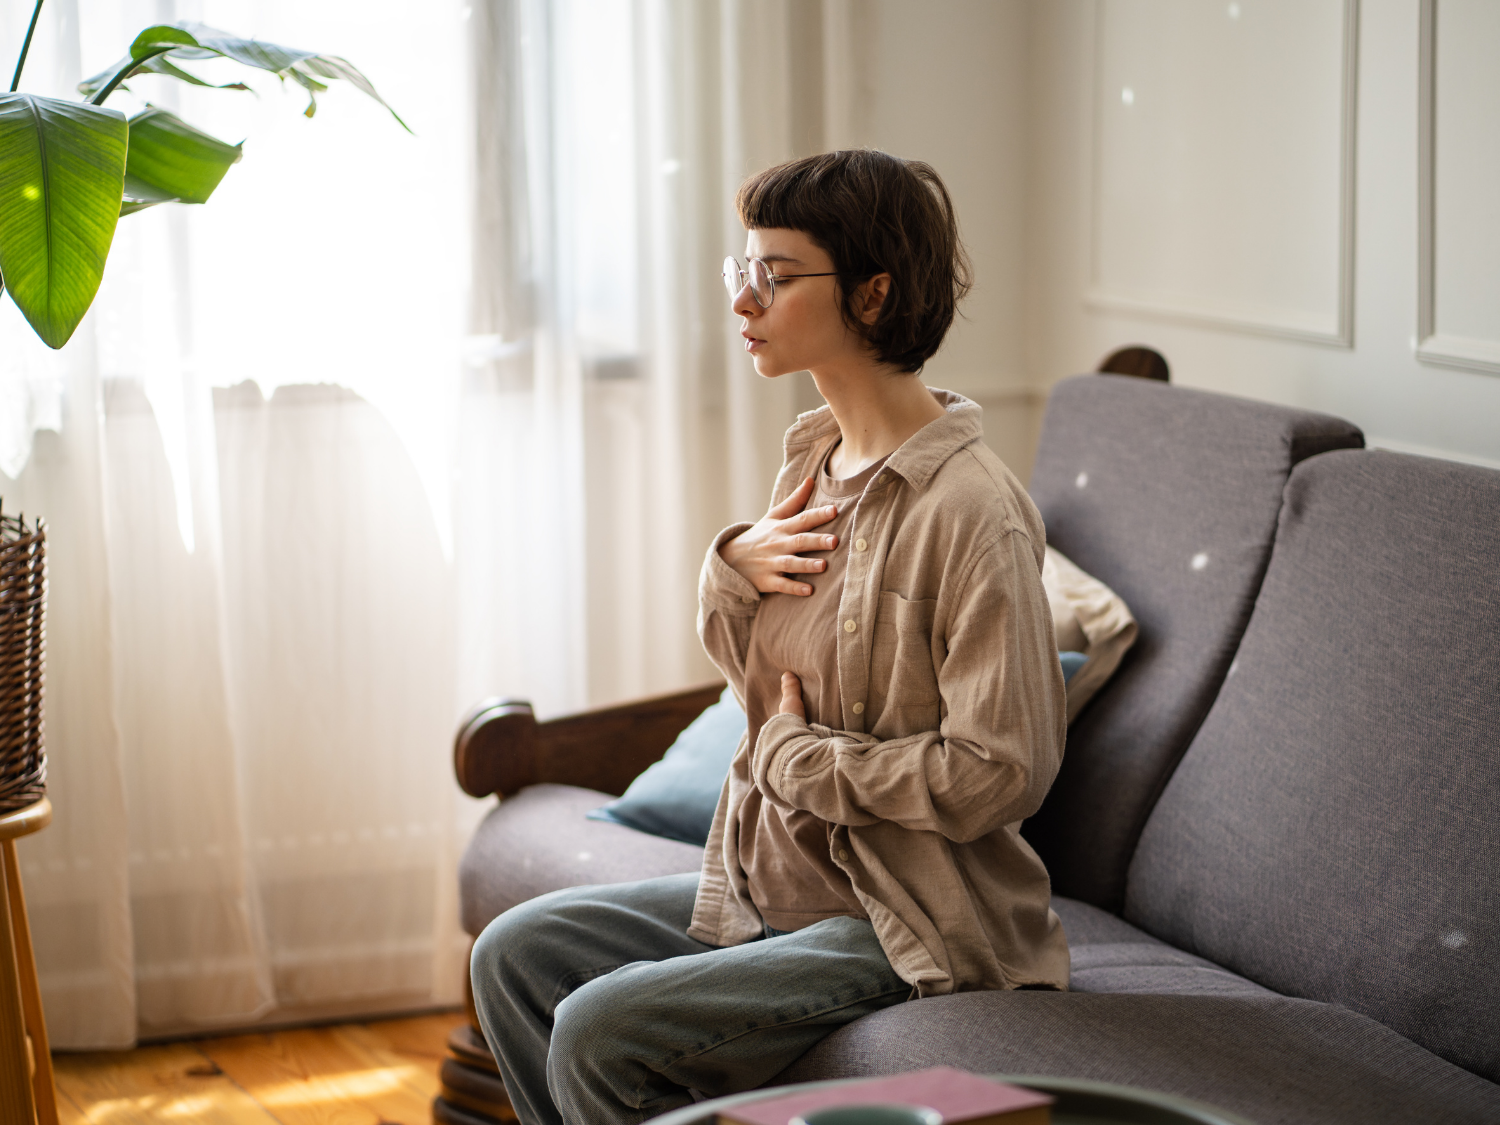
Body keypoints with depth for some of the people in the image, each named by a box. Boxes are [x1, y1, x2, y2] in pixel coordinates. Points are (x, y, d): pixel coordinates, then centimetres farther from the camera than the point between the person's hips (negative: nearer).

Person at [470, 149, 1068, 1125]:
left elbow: (1003, 770, -25)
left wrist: (800, 754, -14)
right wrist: (734, 572, -3)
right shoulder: (815, 463, 7)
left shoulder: (971, 511, -21)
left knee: (601, 1033, -21)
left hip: (908, 928, -9)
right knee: (517, 954, 4)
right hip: (774, 885, 9)